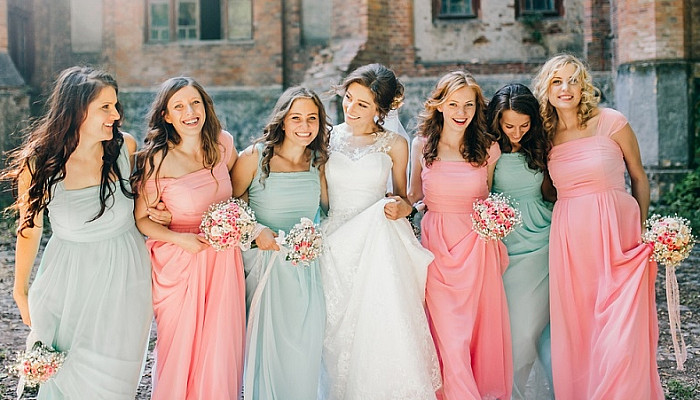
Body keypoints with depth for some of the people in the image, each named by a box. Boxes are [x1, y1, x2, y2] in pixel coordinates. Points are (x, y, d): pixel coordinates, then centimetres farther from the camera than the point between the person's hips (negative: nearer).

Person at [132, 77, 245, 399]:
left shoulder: (223, 143, -2)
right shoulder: (159, 159, -14)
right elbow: (140, 219, -8)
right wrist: (178, 238, -21)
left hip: (223, 258, 4)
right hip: (179, 261, -3)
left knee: (220, 348, 11)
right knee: (180, 351, 9)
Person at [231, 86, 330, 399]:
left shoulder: (318, 161, 4)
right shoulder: (255, 157, -9)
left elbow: (331, 206, 15)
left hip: (305, 267, 3)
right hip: (266, 264, -3)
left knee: (304, 348, 5)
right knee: (268, 345, 1)